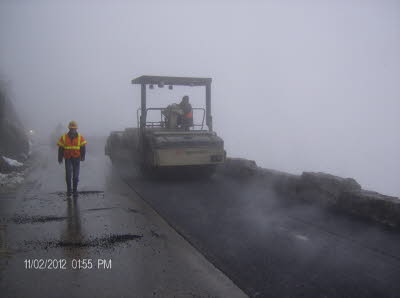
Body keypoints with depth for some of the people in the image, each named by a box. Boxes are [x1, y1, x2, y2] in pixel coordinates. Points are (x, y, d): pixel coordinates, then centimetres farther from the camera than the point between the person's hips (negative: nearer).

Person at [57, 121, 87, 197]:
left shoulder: (80, 138, 1)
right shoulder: (64, 137, 1)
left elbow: (83, 148, -4)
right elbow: (60, 149, 3)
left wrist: (83, 156, -17)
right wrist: (60, 158, -1)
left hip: (77, 159, 1)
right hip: (68, 159, 0)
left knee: (76, 175, 3)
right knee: (68, 174, -11)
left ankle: (75, 190, 15)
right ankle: (68, 190, 4)